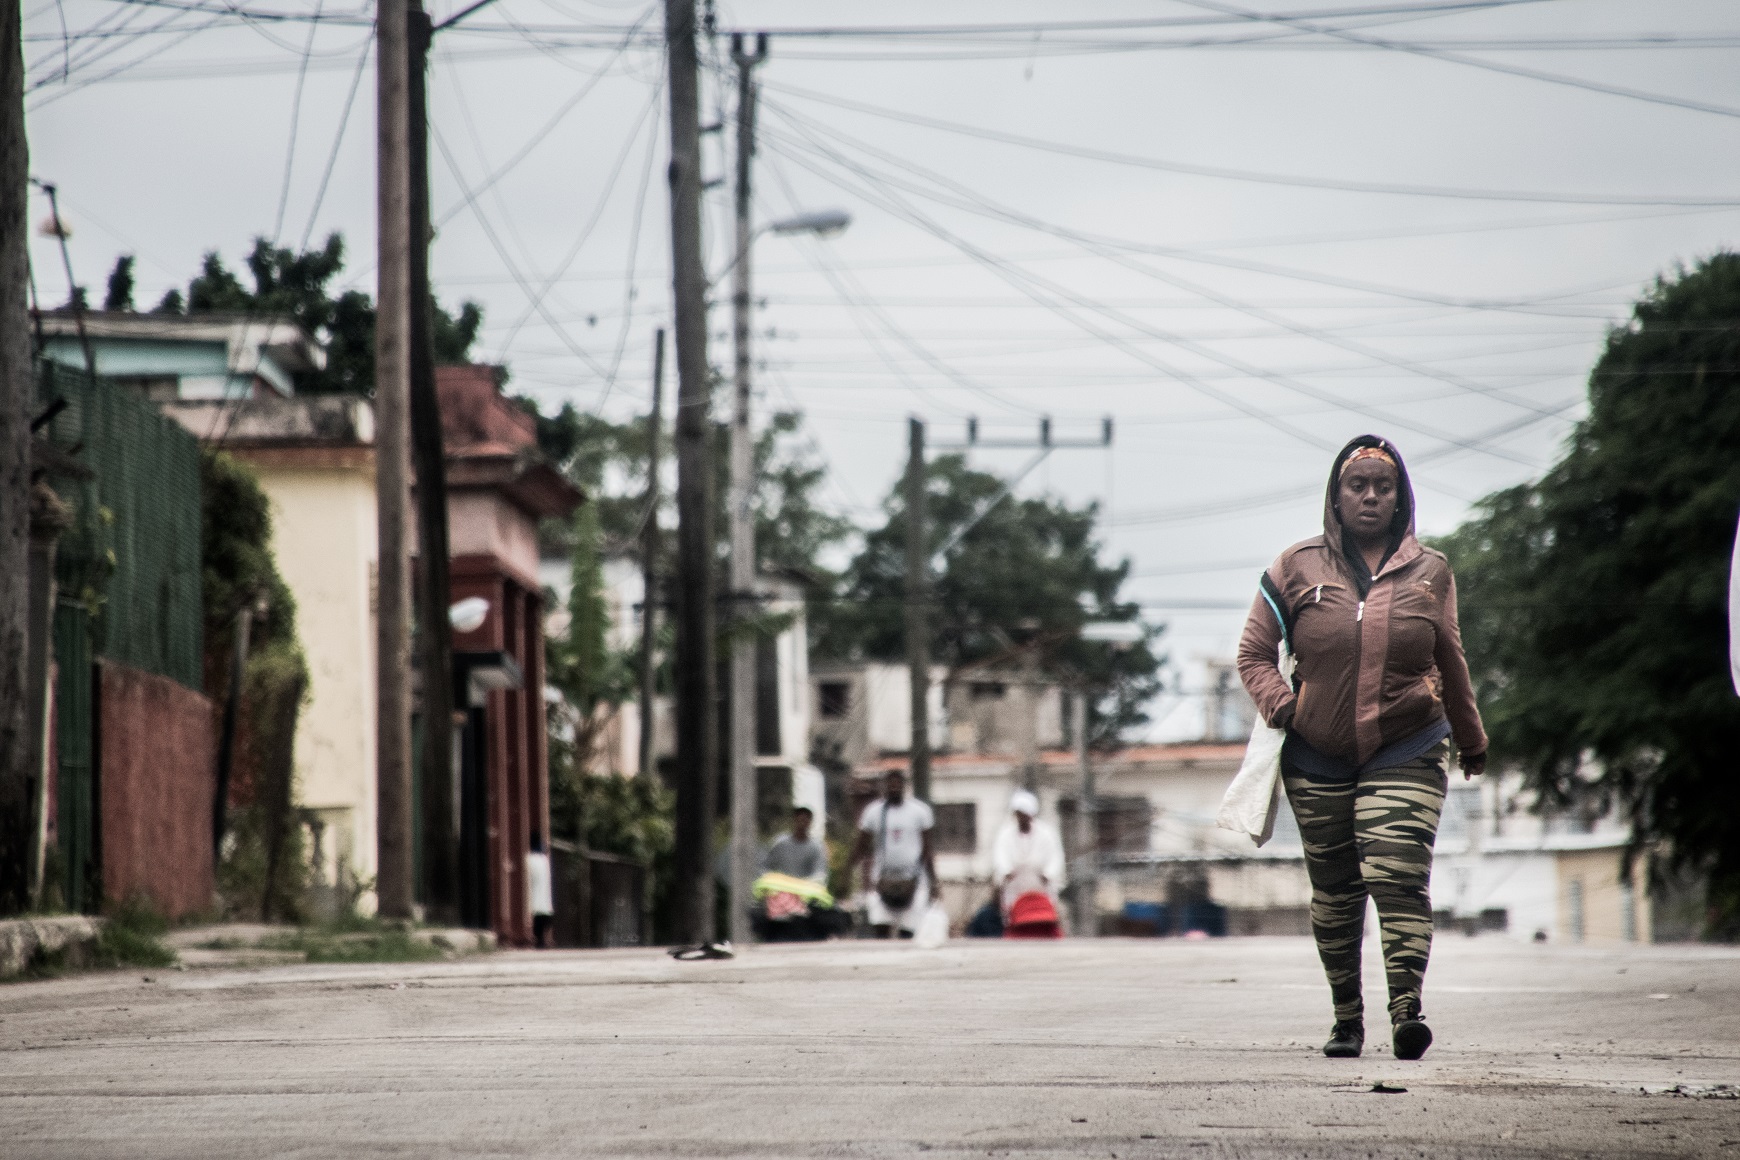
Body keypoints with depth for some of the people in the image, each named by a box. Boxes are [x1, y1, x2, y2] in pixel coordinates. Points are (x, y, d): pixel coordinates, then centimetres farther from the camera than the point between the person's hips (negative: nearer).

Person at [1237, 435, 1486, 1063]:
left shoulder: (1429, 571, 7)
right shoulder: (1299, 567, 4)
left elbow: (1451, 664, 19)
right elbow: (1253, 653, 9)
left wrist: (1471, 739, 28)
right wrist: (1281, 706, -8)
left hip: (1406, 754, -1)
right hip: (1317, 758, 1)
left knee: (1398, 876, -18)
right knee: (1334, 892, 6)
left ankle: (1407, 1008, -25)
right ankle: (1346, 1017, 16)